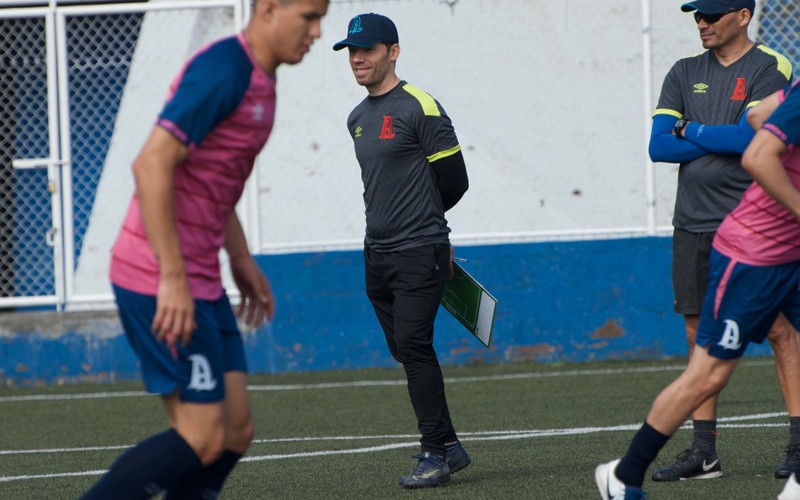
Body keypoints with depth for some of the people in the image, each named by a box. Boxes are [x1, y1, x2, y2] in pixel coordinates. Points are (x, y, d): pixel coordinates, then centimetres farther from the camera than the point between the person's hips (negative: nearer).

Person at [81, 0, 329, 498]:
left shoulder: (257, 79, 16)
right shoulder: (222, 70, -16)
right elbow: (152, 164, -24)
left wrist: (241, 260, 24)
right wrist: (173, 278, -25)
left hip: (197, 280, 10)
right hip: (159, 281, -10)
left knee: (235, 432, 5)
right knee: (202, 439, -10)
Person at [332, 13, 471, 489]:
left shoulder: (420, 108, -9)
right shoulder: (358, 119, 15)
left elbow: (454, 181, -5)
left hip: (419, 253, -8)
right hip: (378, 254, 8)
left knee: (414, 347, -13)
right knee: (408, 354, 7)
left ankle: (435, 454, -9)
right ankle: (450, 447, 15)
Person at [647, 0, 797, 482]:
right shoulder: (685, 74, 14)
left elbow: (750, 138, -15)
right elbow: (659, 147, 4)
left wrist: (690, 130, -3)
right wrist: (723, 141, -7)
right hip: (694, 224, 5)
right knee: (700, 335, 5)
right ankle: (704, 451, 9)